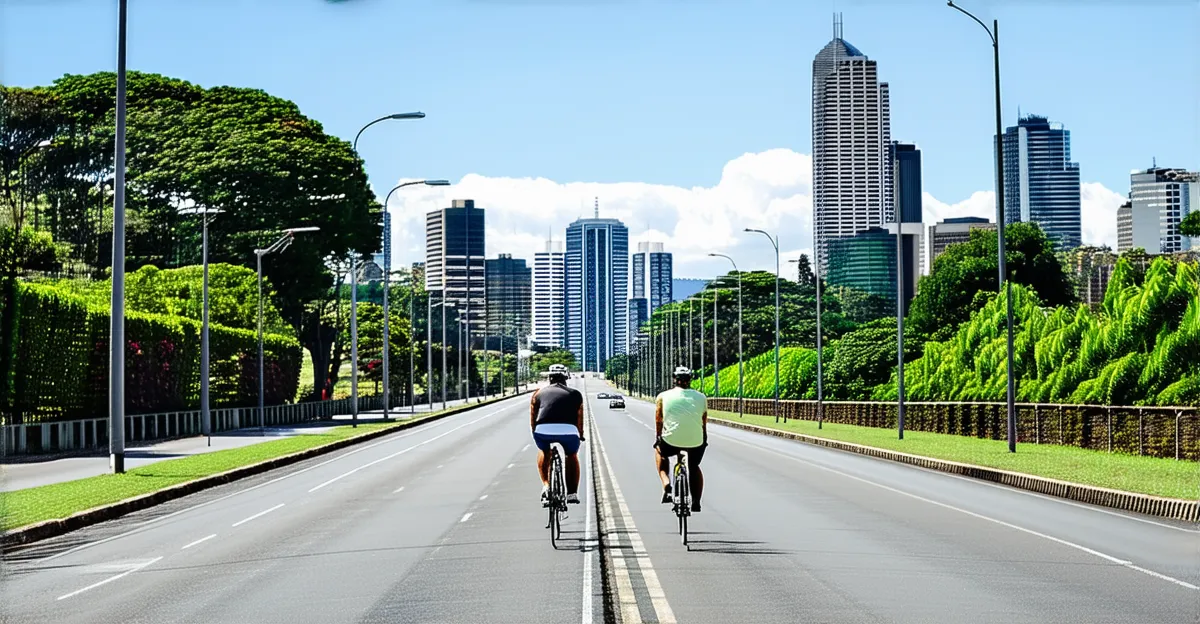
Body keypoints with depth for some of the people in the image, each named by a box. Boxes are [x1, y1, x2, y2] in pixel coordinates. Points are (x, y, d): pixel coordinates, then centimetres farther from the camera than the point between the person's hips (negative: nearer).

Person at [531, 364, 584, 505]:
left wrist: (535, 434, 45)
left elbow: (533, 419, 28)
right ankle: (572, 493, 25)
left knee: (543, 451, 33)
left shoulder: (539, 393, 25)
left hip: (543, 430, 0)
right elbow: (579, 419, 33)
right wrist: (580, 435, 51)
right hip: (569, 430, 0)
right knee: (572, 455, 30)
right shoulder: (575, 394, 26)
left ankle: (545, 486, 18)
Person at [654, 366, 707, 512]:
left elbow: (658, 421, 17)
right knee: (694, 468, 29)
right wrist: (705, 439, 36)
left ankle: (666, 484, 14)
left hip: (671, 441, -1)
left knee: (659, 450, 32)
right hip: (697, 442, 1)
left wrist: (658, 438, 33)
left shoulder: (663, 397, 7)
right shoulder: (701, 397, 11)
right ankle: (696, 503, 20)